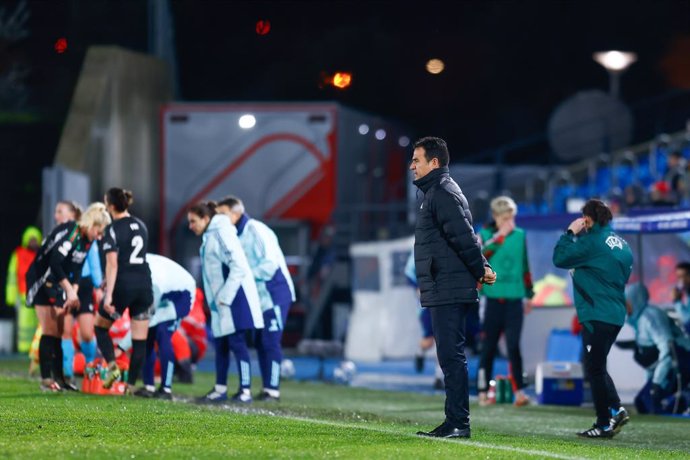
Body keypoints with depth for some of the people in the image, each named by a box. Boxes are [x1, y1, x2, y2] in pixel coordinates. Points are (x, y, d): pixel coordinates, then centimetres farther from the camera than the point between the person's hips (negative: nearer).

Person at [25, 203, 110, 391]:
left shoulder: (87, 240, 2)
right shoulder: (70, 232, -24)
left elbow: (76, 269, 7)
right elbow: (55, 262, -31)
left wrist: (73, 292, -6)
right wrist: (70, 290, -30)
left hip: (56, 283, 8)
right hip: (41, 279, -8)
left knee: (60, 331, 5)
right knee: (50, 331, -10)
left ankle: (59, 378, 8)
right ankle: (46, 379, -8)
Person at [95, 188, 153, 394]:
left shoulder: (113, 230, -8)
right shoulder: (141, 226, 12)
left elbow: (112, 264, -16)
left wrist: (108, 295, -20)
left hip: (123, 285, -5)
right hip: (144, 284, 5)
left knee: (101, 326, 16)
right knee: (140, 339, 6)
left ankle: (112, 365, -5)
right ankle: (131, 383, 3)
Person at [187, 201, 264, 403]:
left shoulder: (221, 233, -13)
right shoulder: (209, 237, 15)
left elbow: (239, 267, -20)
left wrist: (224, 296, -19)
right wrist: (217, 298, 8)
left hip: (235, 298, -9)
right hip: (222, 301, 9)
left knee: (236, 342, -7)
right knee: (221, 344, 10)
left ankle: (245, 391, -3)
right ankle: (220, 389, 14)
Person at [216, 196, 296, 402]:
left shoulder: (256, 230, -15)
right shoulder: (236, 235, 11)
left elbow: (270, 264, -21)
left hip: (274, 294, -9)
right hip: (258, 296, 9)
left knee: (270, 342, -9)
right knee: (260, 342, 9)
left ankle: (272, 389, -7)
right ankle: (267, 389, 13)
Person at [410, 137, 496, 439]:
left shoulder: (442, 193, -12)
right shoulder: (437, 191, 21)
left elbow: (463, 236, -18)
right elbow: (464, 237, 21)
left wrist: (480, 270, -8)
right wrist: (482, 268, 11)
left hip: (448, 292, -11)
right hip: (443, 292, 11)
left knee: (451, 355, -10)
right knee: (450, 357, 11)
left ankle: (458, 423, -10)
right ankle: (454, 423, 13)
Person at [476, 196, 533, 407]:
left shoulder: (520, 235, 9)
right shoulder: (485, 234, 2)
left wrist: (529, 294, 19)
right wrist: (499, 236, -19)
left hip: (514, 299, 1)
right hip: (494, 298, -1)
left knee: (514, 345, -6)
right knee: (489, 346, 3)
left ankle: (519, 391, -8)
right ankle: (483, 390, 10)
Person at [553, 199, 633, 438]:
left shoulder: (592, 241, -13)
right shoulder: (621, 244, 12)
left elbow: (559, 258, -13)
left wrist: (570, 233, -1)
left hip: (597, 315, -9)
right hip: (616, 315, 9)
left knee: (594, 369, -2)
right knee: (597, 367, 18)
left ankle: (604, 424, 0)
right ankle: (616, 409, 6)